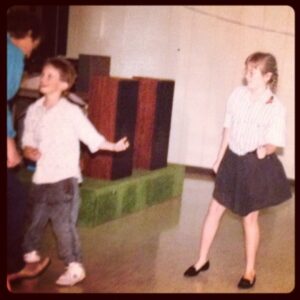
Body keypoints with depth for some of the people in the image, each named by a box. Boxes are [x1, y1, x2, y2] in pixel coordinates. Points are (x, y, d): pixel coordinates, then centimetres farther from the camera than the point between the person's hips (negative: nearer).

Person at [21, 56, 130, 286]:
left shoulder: (71, 112, -9)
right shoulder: (34, 110, 6)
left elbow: (92, 137, -10)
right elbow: (28, 142, 12)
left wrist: (113, 146, -22)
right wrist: (29, 151, -9)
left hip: (64, 179, -5)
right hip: (41, 179, 6)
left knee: (64, 224, -6)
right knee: (35, 221, 16)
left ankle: (75, 268, 6)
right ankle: (30, 256, 36)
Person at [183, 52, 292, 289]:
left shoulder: (276, 108, -16)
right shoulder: (238, 94, -3)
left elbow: (275, 142, -13)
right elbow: (228, 128, 6)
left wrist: (265, 149, -37)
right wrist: (219, 159, 10)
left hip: (257, 166, -4)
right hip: (233, 160, 5)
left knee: (250, 218, 7)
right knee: (215, 209, 10)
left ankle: (250, 271, 26)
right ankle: (202, 260, 27)